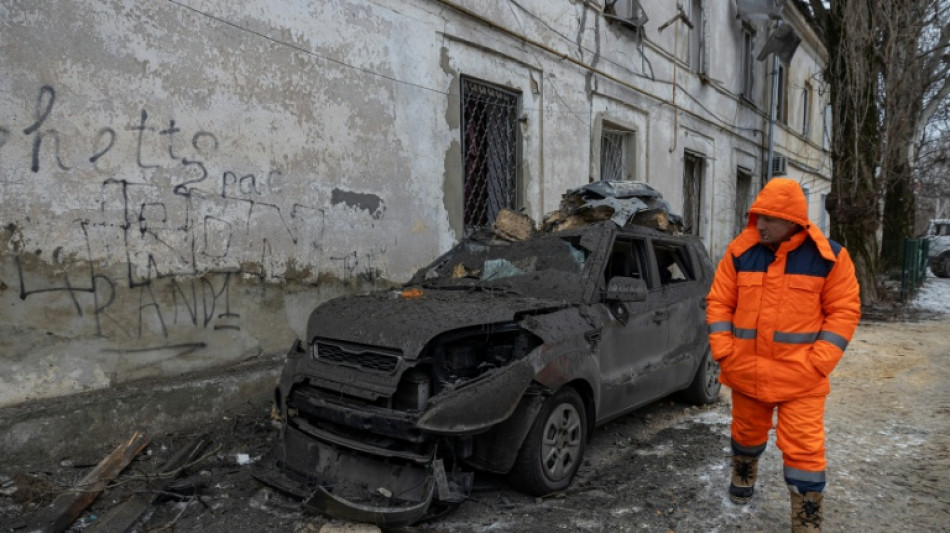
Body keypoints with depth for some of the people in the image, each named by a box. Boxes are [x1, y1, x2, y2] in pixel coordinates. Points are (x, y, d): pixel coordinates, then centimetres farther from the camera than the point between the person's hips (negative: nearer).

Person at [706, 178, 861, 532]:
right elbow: (719, 302, 2)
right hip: (745, 370, 3)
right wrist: (723, 351, -6)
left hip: (801, 376, -2)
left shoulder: (829, 256, -6)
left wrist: (818, 362, -13)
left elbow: (844, 311, -4)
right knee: (746, 433, 21)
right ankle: (742, 478, 49)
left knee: (804, 448, 0)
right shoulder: (740, 252, -2)